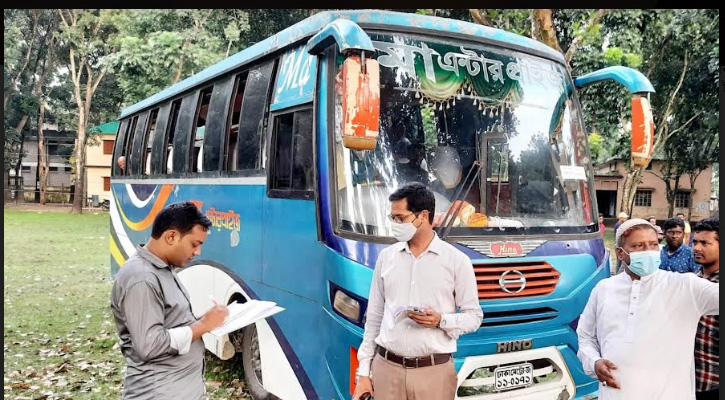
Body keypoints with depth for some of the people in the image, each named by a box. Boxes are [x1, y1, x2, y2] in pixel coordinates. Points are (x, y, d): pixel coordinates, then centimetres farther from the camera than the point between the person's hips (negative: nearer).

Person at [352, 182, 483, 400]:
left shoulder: (456, 260, -3)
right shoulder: (386, 257, 6)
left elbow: (474, 316, 2)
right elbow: (374, 317, 9)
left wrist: (441, 321, -17)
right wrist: (364, 372, 7)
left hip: (433, 372, -2)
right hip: (386, 368, 3)